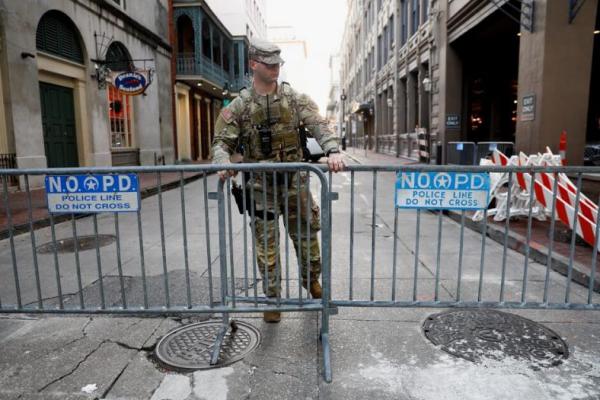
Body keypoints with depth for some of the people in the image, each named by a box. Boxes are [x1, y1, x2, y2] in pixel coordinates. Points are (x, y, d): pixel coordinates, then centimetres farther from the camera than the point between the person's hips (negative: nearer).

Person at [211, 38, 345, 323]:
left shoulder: (294, 98, 2)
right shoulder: (239, 105, 0)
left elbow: (318, 126, -9)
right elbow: (222, 142, -3)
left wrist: (332, 150, -28)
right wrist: (223, 163, -26)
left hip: (294, 180, 1)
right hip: (260, 184, -1)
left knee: (306, 234, 12)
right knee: (266, 244, 5)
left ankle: (312, 281, 38)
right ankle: (272, 298, 22)